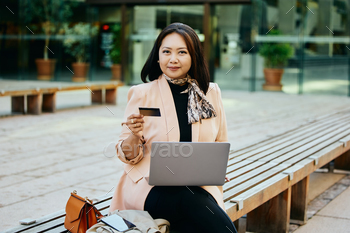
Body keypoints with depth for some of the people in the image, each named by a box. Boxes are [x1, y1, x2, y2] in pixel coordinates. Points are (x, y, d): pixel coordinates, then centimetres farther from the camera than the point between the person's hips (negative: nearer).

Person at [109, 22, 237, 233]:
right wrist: (134, 135, -17)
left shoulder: (211, 93, 11)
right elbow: (129, 156, 5)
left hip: (199, 186, 2)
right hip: (151, 186, -2)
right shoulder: (142, 94, 3)